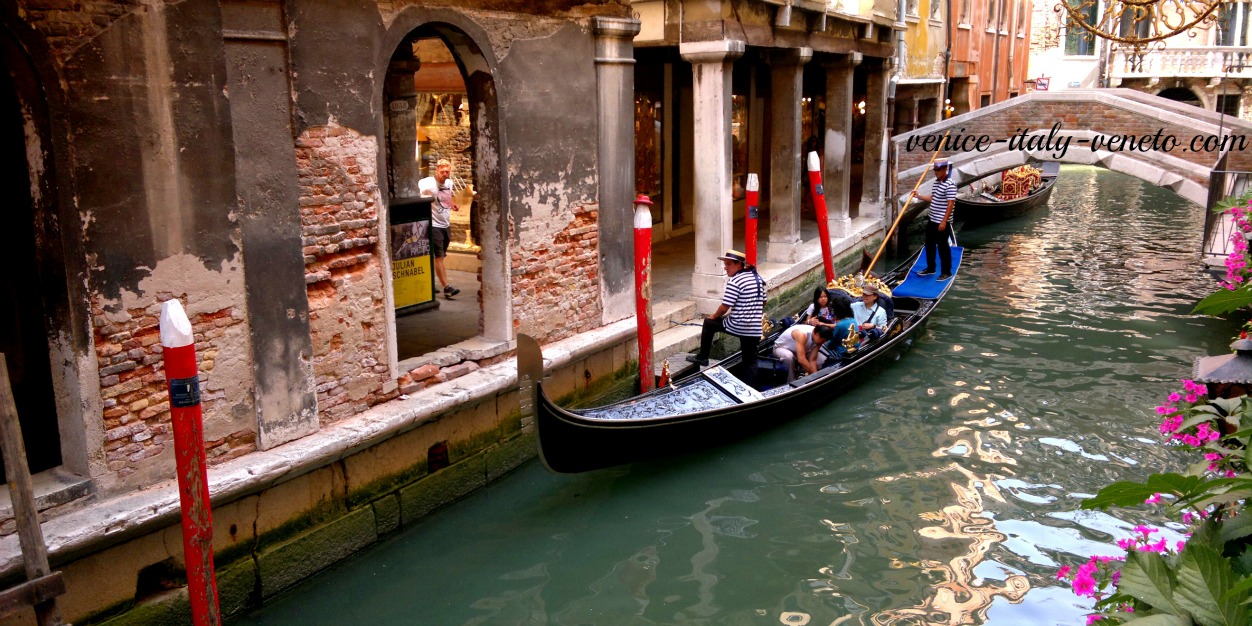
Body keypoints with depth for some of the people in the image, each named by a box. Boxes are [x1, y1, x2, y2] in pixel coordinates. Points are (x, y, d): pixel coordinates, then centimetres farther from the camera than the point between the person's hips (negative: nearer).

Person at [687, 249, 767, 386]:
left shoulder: (734, 281, -14)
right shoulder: (758, 279, 10)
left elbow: (724, 307, -14)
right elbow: (763, 303, 20)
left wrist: (714, 316, 5)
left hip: (737, 326, -7)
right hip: (755, 329, 7)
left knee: (709, 323, 17)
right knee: (750, 361, 14)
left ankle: (702, 357, 23)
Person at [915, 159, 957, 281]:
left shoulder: (950, 185, -18)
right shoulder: (936, 182, 11)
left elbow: (950, 204, -21)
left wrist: (944, 221, -24)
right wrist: (918, 196, 11)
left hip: (941, 222, -9)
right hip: (932, 220, 9)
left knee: (943, 246, -1)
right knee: (929, 244, 17)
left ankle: (946, 272, 9)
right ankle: (930, 268, 31)